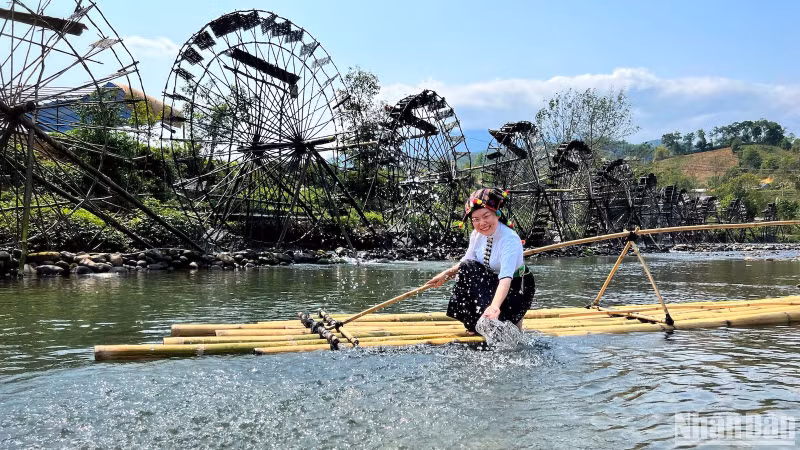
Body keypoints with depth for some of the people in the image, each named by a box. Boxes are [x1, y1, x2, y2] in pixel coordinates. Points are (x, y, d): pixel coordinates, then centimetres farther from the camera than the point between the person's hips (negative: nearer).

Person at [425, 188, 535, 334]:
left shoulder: (511, 240, -32)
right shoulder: (477, 235, -10)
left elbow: (506, 278, -44)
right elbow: (466, 261, 7)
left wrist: (495, 306, -60)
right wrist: (447, 273, -11)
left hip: (516, 286, -6)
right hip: (491, 281, 6)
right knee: (466, 267, -19)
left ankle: (514, 321, 14)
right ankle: (474, 324, -4)